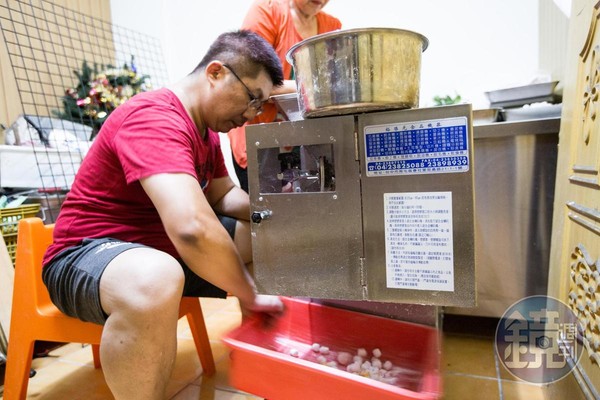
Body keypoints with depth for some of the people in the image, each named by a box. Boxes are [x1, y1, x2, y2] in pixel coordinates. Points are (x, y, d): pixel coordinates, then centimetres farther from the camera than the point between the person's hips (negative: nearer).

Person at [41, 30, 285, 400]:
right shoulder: (155, 119, -27)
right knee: (157, 282, -43)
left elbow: (223, 195, 14)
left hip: (164, 247, 9)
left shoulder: (206, 128, 5)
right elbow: (193, 228, -40)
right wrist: (250, 295, -25)